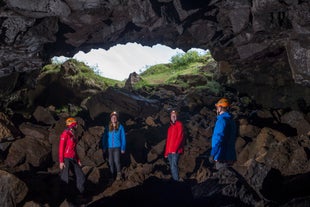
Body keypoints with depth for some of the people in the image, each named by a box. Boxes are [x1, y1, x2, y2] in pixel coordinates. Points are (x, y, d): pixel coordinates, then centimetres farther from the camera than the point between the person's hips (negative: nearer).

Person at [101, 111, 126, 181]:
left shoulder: (120, 127, -3)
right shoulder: (108, 128, 3)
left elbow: (123, 138, 0)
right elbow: (104, 138, 8)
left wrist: (123, 148, -3)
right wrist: (104, 148, 3)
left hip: (117, 147, -3)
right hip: (110, 148, 3)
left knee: (117, 161, -12)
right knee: (111, 162, 7)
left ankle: (119, 174, 9)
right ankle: (112, 175, 22)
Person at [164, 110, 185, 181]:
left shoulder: (179, 124, 0)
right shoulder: (170, 127, 22)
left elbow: (180, 137, -11)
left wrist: (175, 149, -18)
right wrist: (166, 152, 17)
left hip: (175, 151, -7)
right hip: (169, 151, 7)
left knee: (173, 166, -17)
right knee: (172, 167, 8)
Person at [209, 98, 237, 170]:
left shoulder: (222, 120, -14)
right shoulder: (231, 120, 14)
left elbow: (219, 139, -22)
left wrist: (212, 154, -20)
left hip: (222, 157, -9)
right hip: (229, 157, 9)